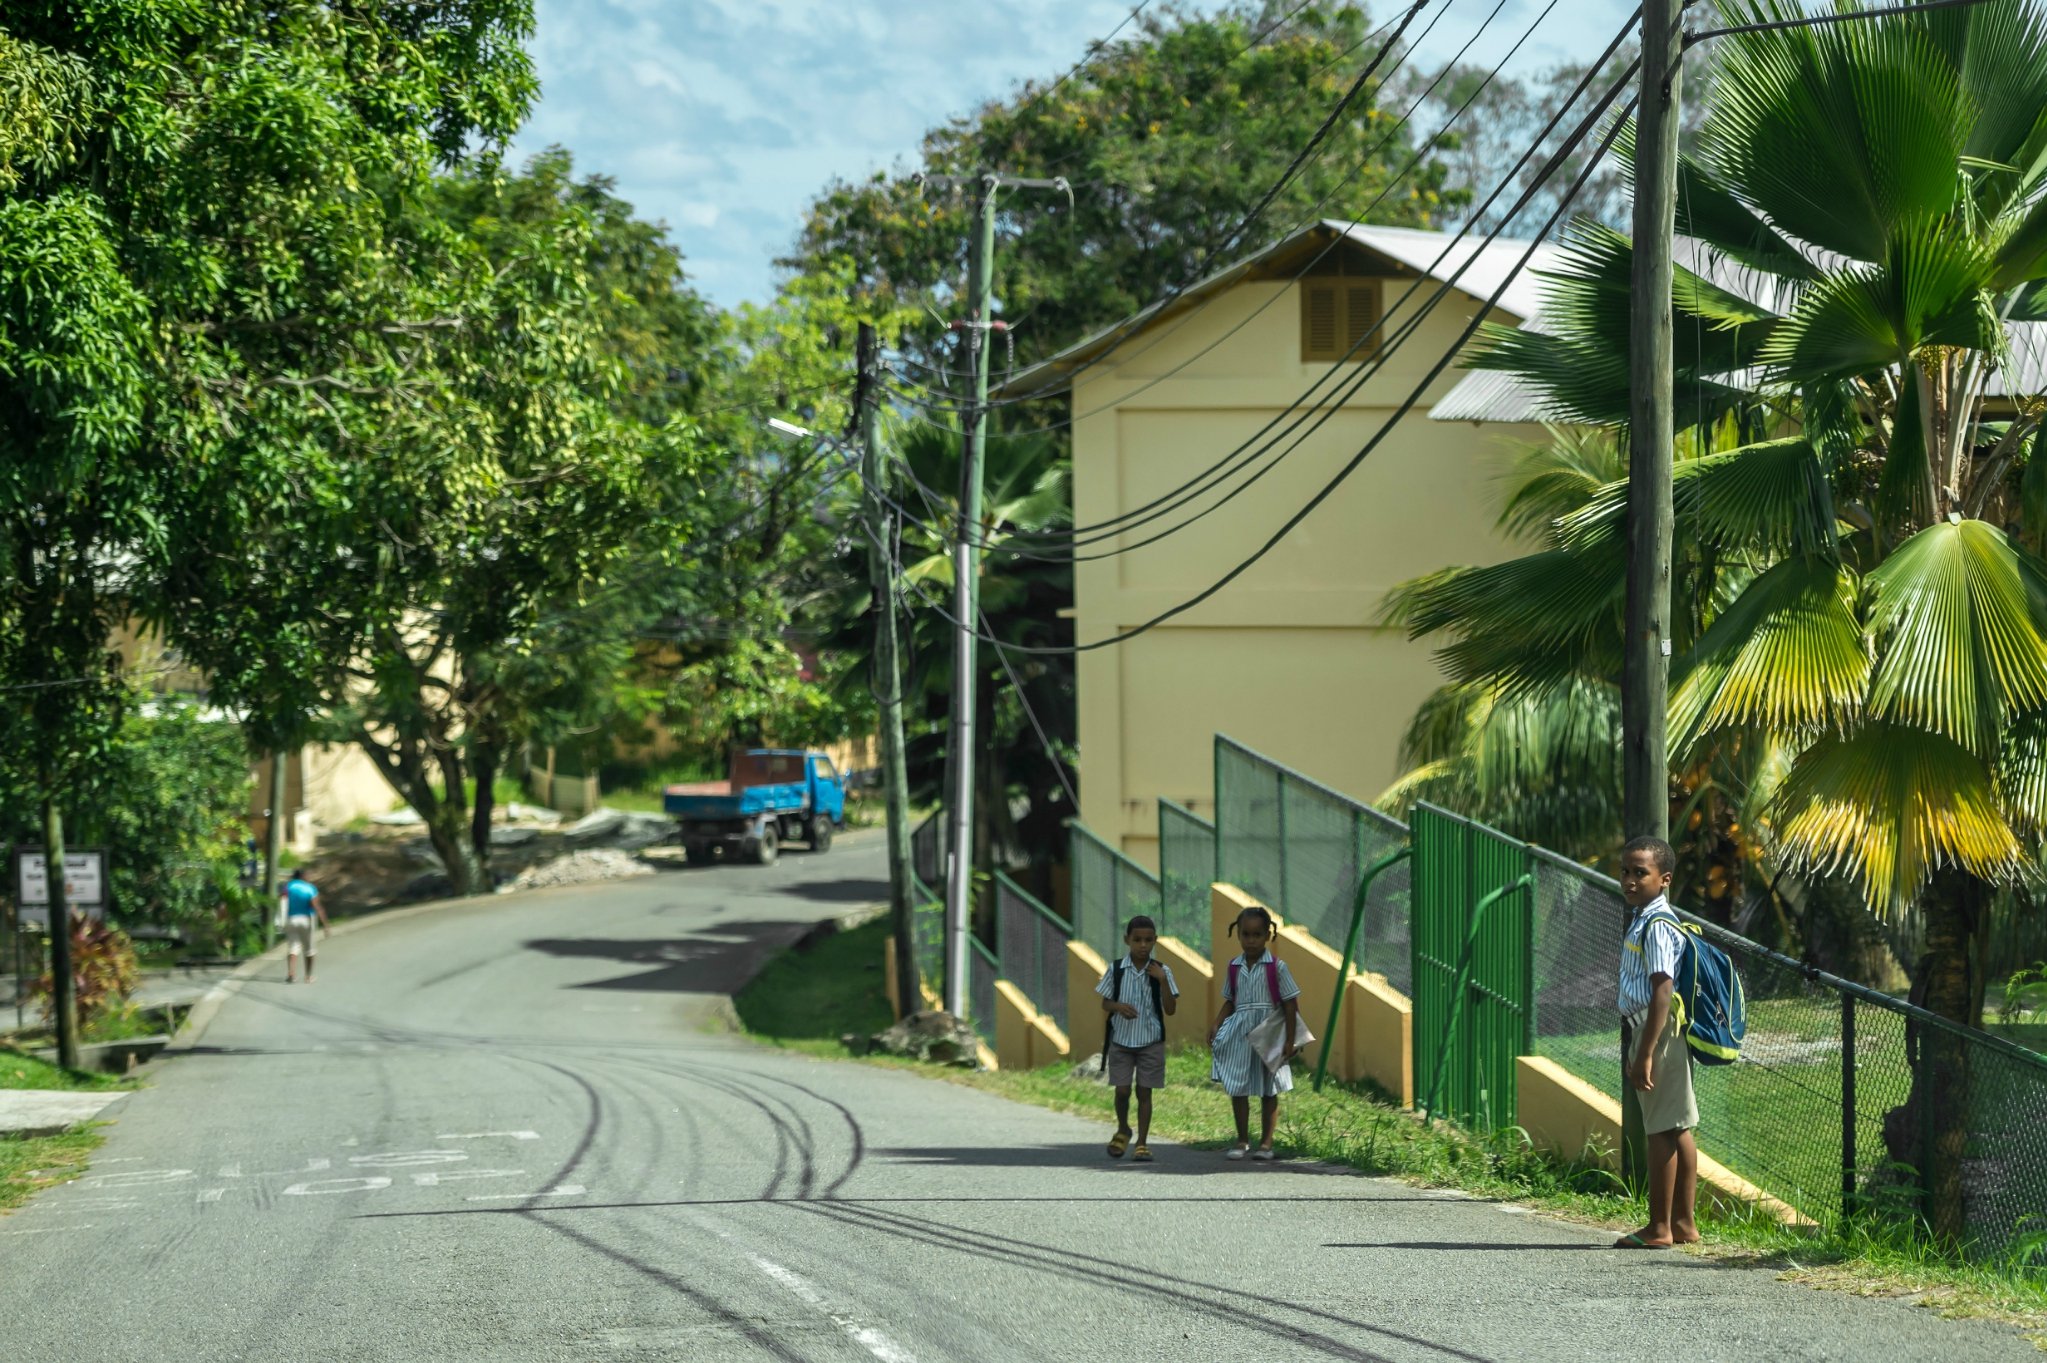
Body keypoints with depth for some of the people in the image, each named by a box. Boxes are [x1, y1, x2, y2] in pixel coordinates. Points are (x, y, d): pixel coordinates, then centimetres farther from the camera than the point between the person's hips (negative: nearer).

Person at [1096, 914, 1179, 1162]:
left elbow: (1170, 1009, -5)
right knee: (1122, 1090, -1)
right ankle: (1122, 1131, 26)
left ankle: (1142, 1143, 10)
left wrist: (1163, 980, -17)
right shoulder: (1116, 970, -3)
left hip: (1151, 1042, 0)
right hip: (1120, 1040, 0)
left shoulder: (1161, 971, -4)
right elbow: (1105, 1003, 5)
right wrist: (1118, 1006, -17)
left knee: (1144, 1092, 2)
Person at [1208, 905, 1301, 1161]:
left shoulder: (1276, 967, -7)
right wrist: (1216, 1027, -3)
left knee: (1269, 1090, 6)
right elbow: (1230, 1002, 12)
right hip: (1239, 1035, 3)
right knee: (1237, 1088, 4)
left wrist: (1290, 1041, -9)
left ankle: (1266, 1142, 14)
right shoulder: (1234, 968, 5)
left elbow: (1290, 1004, -6)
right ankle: (1242, 1141, 15)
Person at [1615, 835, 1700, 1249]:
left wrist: (1645, 1054, -23)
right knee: (1677, 1129, 12)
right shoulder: (1645, 920, 15)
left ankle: (1659, 1227, -2)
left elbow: (1661, 992, -21)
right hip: (1654, 1030, 10)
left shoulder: (1656, 926, -16)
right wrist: (1639, 1049, 22)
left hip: (1655, 1030, -10)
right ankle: (1684, 1221, 17)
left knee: (1661, 1130, -6)